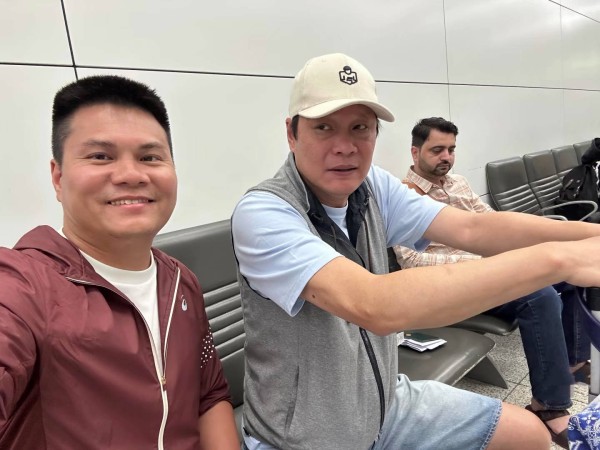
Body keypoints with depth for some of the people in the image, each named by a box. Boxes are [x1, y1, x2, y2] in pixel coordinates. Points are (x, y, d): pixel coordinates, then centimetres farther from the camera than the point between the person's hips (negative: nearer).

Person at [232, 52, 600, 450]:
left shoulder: (373, 187, -6)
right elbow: (375, 307, -39)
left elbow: (472, 229, -11)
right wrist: (558, 258, -37)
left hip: (387, 402, 6)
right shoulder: (261, 214, -27)